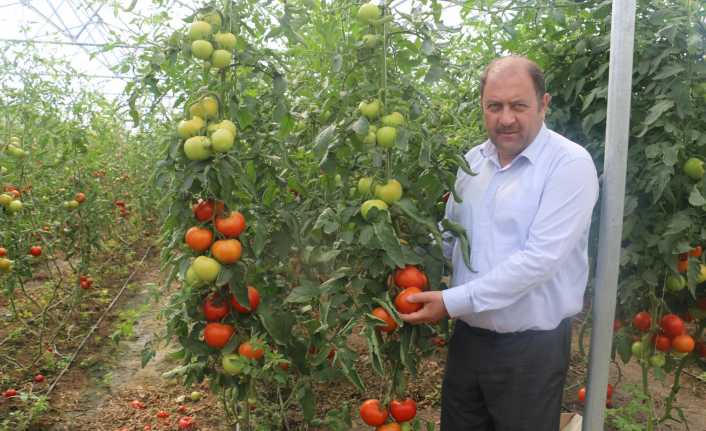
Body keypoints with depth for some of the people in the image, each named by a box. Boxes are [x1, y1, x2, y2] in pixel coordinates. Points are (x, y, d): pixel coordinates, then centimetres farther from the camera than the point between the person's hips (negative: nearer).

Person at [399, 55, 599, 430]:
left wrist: (453, 302, -24)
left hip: (531, 347, -5)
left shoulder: (570, 163, -16)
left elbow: (540, 259, -24)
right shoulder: (472, 160, 4)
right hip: (467, 336, 6)